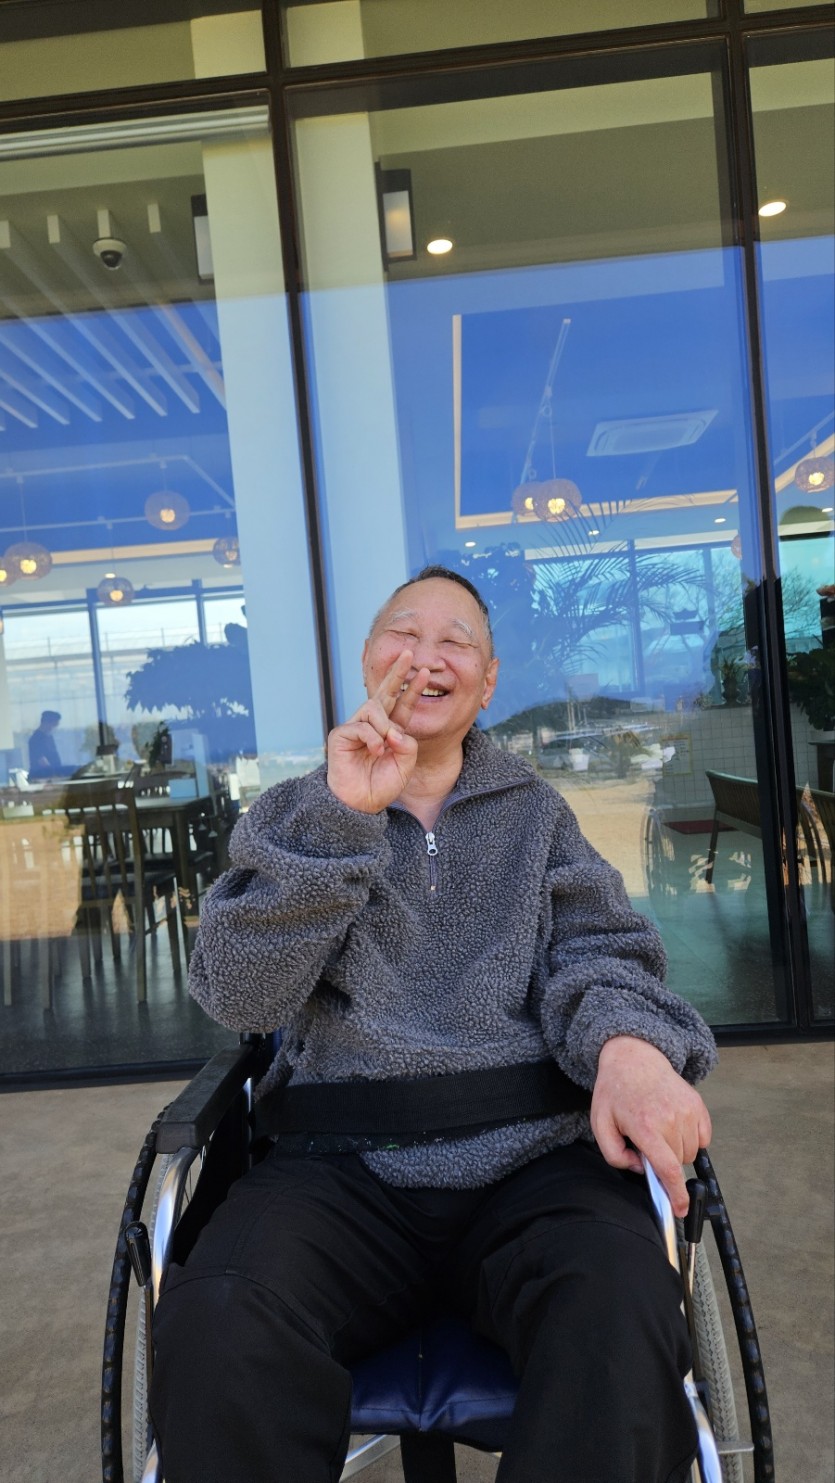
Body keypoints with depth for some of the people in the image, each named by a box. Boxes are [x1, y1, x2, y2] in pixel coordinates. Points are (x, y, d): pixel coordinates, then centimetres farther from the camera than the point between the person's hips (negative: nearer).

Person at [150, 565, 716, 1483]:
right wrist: (342, 819, -13)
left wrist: (626, 1041, -19)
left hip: (530, 1162, 1)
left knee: (625, 1320, -32)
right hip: (343, 1169, 0)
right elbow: (238, 997, -1)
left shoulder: (537, 814, 18)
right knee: (211, 1331, -30)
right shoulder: (294, 815, 13)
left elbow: (595, 953, 6)